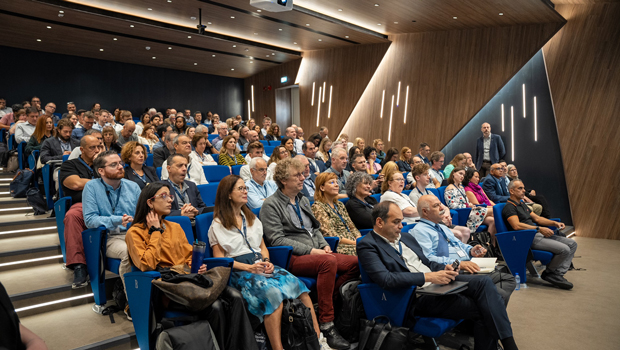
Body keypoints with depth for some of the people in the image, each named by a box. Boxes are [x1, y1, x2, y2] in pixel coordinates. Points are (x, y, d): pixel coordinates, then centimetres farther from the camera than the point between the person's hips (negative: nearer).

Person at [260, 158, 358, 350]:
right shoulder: (271, 205, -2)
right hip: (292, 258, -7)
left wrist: (324, 245, 4)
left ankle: (328, 304, -7)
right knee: (328, 262, -35)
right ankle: (326, 324, -27)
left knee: (355, 262, -17)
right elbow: (277, 239, -11)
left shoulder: (303, 200, 22)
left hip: (316, 253, 7)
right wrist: (310, 250, -15)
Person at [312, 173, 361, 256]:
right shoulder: (318, 207, -3)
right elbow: (331, 235, -12)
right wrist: (355, 243, -16)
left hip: (352, 243, 8)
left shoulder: (339, 205, 22)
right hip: (338, 246, -7)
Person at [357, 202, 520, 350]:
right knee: (480, 309, -17)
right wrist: (428, 277, -24)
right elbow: (386, 279, -22)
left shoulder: (406, 238, 16)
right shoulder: (367, 245, -9)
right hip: (417, 297, -7)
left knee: (484, 282, -15)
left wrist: (444, 269, 0)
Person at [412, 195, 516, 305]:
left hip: (469, 266, 10)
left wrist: (471, 251, 6)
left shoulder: (443, 227, 26)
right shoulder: (419, 231, -4)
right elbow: (428, 259, -17)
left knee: (509, 279, -5)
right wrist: (458, 264, -25)